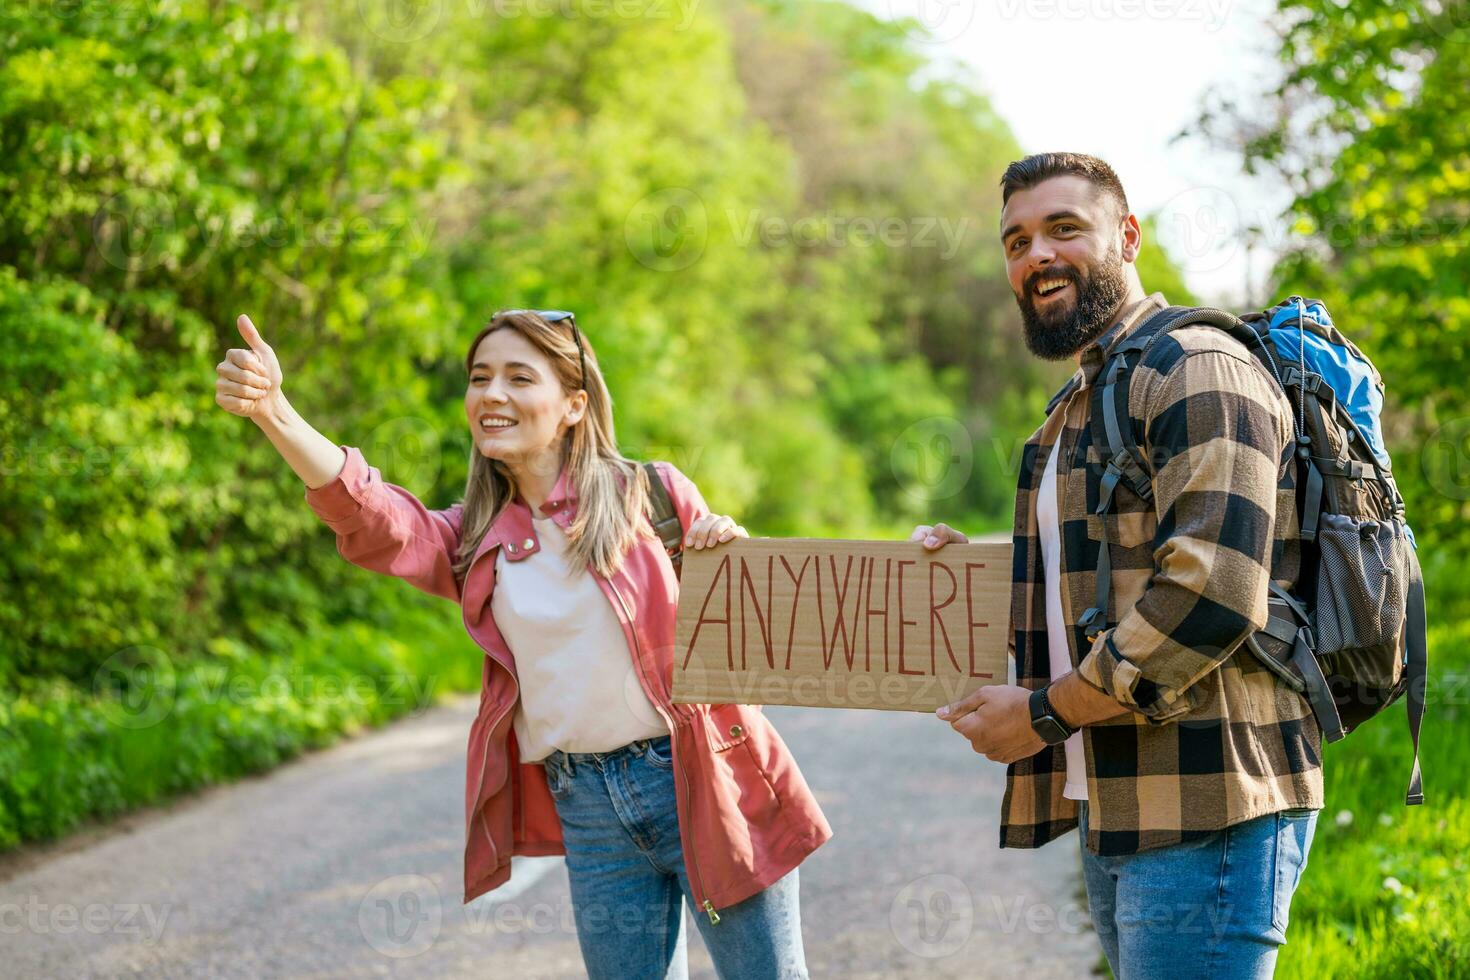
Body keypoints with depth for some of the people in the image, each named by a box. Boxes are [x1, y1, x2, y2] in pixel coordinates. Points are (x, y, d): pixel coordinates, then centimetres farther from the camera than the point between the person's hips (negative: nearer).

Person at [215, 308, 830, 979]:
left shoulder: (652, 495, -1)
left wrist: (732, 559, -16)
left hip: (699, 783, -3)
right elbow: (374, 521, -14)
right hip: (588, 810, 3)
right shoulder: (475, 540, 7)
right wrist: (273, 413, -30)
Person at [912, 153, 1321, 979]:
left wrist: (1045, 712, -15)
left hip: (1205, 814, -10)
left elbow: (1212, 595, -22)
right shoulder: (1079, 406, 22)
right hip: (1115, 815, 10)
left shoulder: (1198, 371, -11)